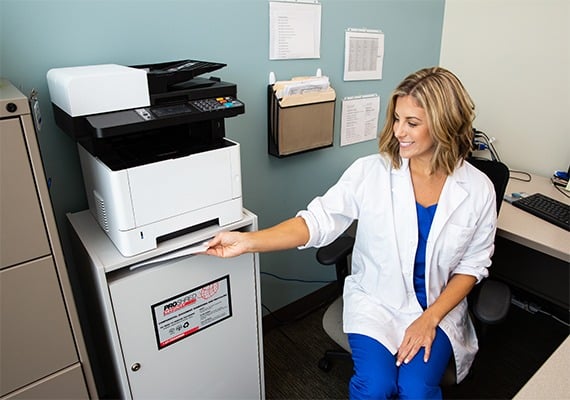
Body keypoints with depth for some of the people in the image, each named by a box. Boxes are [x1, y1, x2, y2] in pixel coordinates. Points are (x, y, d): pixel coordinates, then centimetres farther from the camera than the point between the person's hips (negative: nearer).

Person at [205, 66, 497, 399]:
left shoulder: (478, 190, -7)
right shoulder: (371, 172, -12)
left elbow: (471, 265, 0)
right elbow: (319, 221, -17)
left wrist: (430, 319, -11)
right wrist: (247, 242, -29)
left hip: (439, 307, 1)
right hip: (375, 299, 0)